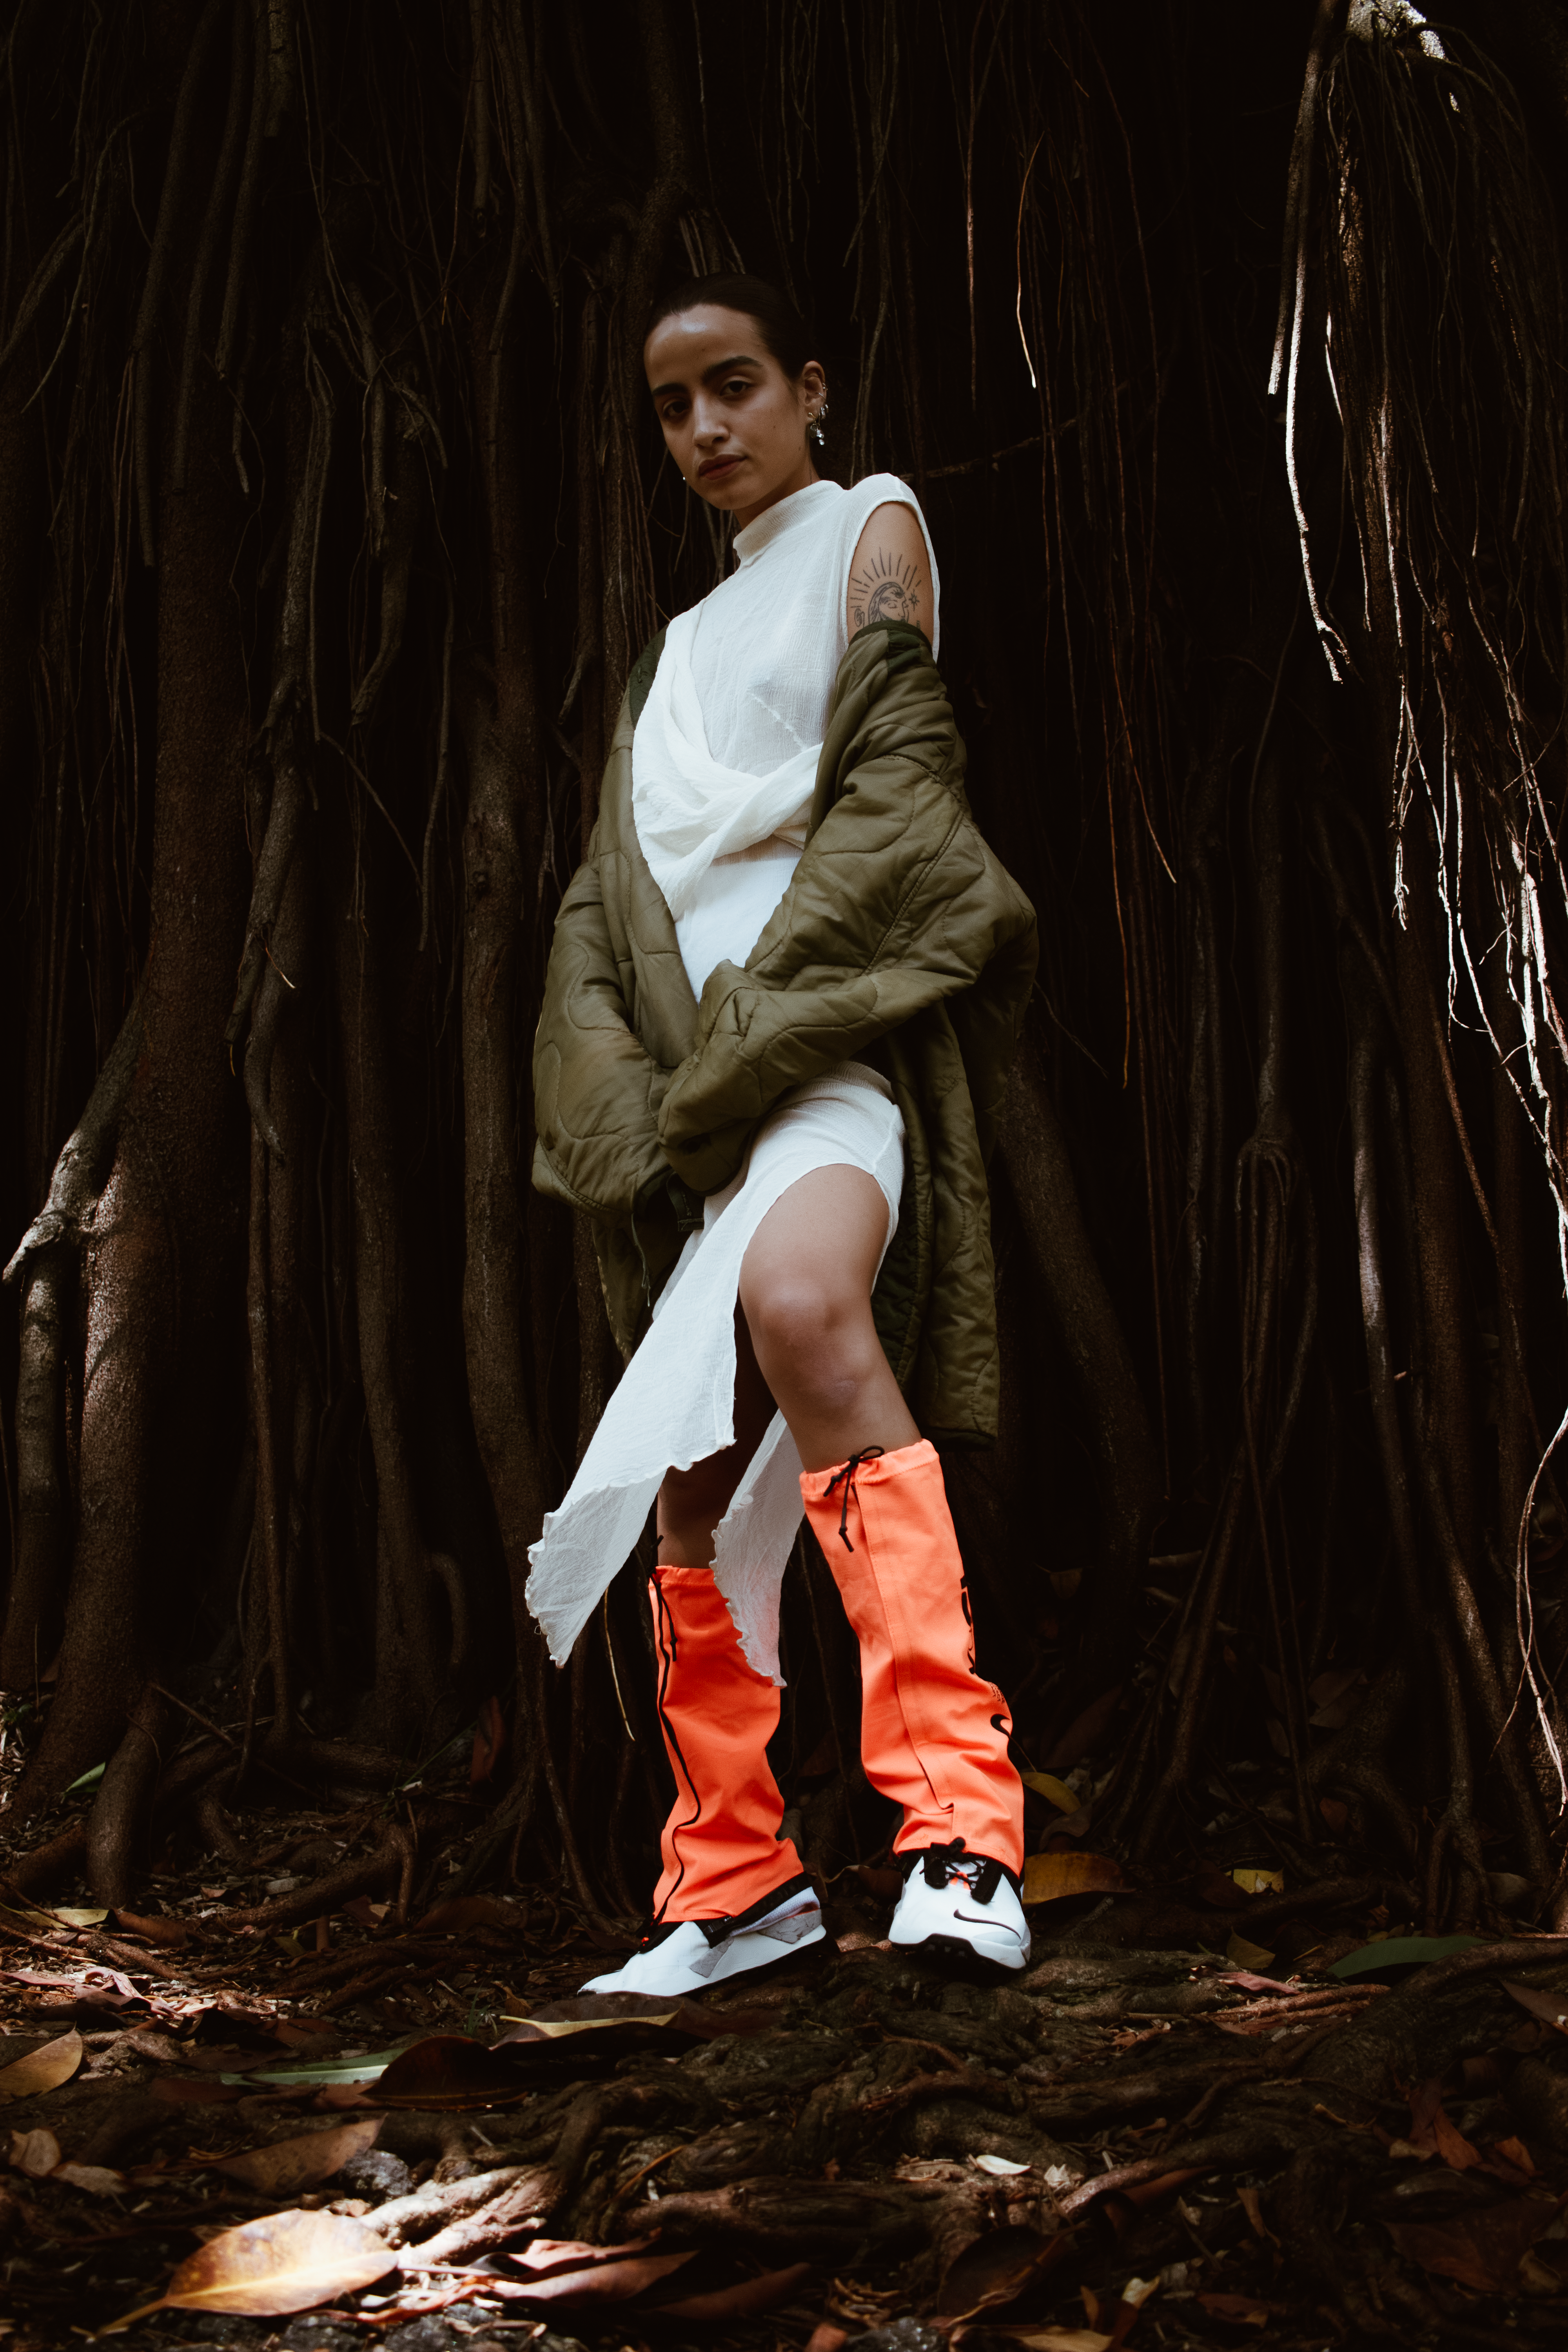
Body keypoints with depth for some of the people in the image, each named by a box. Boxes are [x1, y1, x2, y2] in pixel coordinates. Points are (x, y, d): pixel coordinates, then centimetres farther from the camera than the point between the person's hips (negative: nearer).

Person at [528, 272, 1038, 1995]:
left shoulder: (872, 528, 11)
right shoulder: (677, 655, 28)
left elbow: (892, 788, -4)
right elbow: (605, 896, 18)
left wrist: (747, 1042, -13)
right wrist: (636, 1101, -2)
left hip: (833, 1012, -6)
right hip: (688, 1070, 7)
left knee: (800, 1301, -35)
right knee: (694, 1470, 2)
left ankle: (957, 1820, -38)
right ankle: (732, 1873, 13)